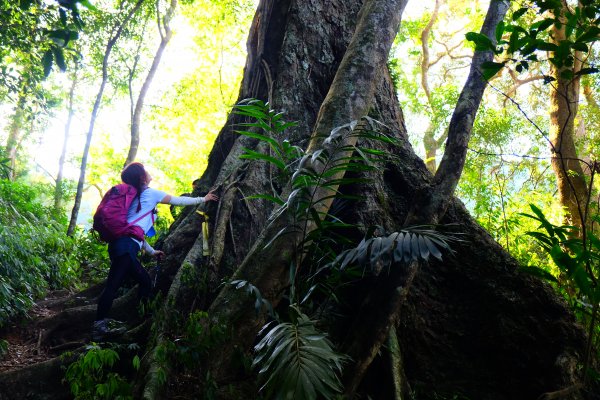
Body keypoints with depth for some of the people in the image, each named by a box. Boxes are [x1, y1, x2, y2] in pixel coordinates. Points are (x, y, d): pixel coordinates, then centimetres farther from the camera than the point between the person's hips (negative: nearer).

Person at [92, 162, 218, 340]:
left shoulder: (134, 196, 25)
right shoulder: (150, 193, 2)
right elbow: (179, 201, 11)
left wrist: (151, 251, 33)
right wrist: (203, 199, 24)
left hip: (121, 244, 9)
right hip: (125, 247, -9)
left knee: (145, 282, 13)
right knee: (112, 286, -11)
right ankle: (98, 327, -12)